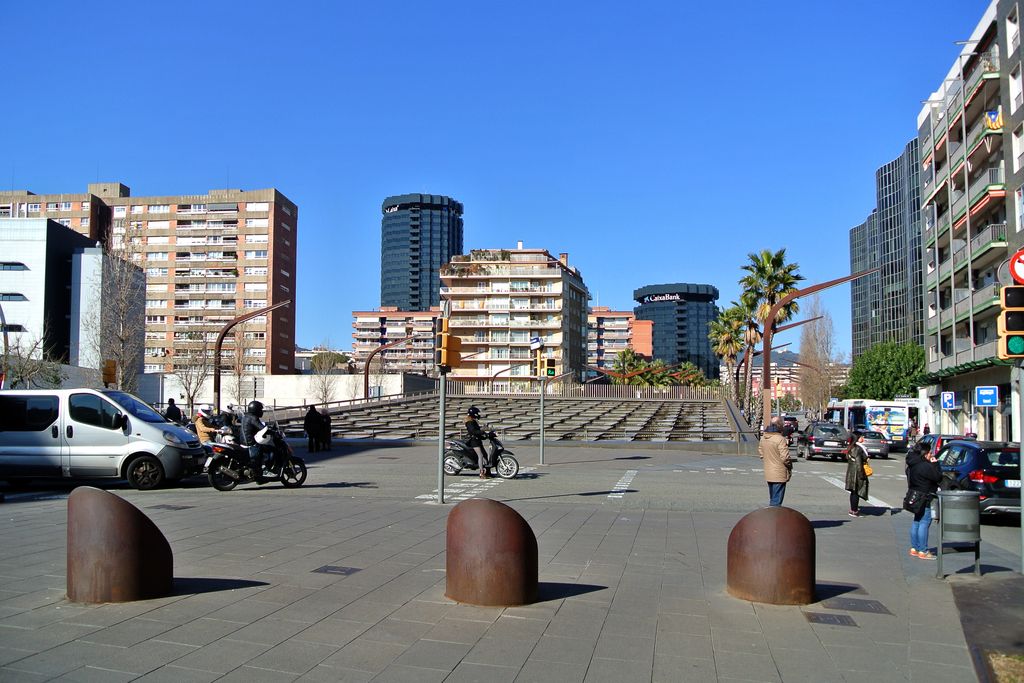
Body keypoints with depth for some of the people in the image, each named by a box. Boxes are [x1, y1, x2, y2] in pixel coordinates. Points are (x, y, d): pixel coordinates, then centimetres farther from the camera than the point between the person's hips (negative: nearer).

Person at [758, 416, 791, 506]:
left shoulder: (763, 438, 4)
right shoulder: (780, 439, -20)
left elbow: (760, 453, 15)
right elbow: (785, 458, -21)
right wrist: (790, 466, -5)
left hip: (768, 474, 7)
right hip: (779, 475, -7)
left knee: (772, 499, 20)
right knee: (776, 502, -1)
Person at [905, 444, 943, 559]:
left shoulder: (912, 465, 10)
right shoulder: (925, 466, -21)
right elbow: (938, 477, -16)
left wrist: (932, 464, 13)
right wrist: (935, 464, -6)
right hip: (924, 499, -10)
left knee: (916, 522, 16)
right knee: (924, 523, -6)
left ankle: (914, 548, 22)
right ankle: (923, 551, -3)